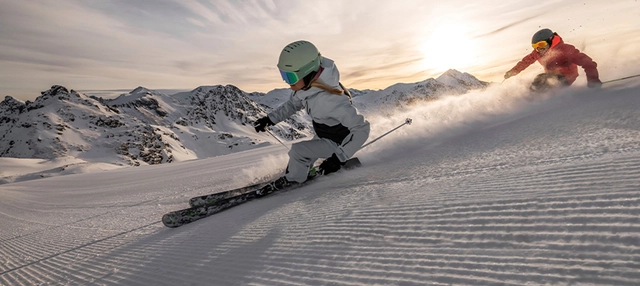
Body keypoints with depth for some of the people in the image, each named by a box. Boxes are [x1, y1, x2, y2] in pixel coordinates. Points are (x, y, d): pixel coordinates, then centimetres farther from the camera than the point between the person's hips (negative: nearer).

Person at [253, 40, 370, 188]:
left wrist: (339, 157, -37)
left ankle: (293, 181, 12)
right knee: (302, 160, 16)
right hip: (322, 136, 7)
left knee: (298, 151, -16)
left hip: (336, 142, -7)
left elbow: (362, 128, -33)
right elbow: (293, 103, 6)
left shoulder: (330, 99, -40)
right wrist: (270, 119, -2)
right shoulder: (305, 85, -17)